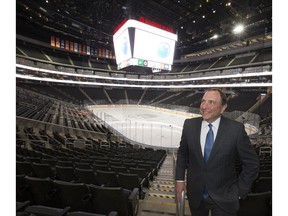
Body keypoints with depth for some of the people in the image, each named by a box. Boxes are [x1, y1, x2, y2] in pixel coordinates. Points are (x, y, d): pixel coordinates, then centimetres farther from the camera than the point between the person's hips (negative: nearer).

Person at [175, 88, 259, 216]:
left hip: (224, 197, -2)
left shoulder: (236, 129, -17)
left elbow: (252, 163, -6)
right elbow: (182, 153, 3)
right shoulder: (189, 125, -9)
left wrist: (240, 191, -4)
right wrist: (179, 179, 0)